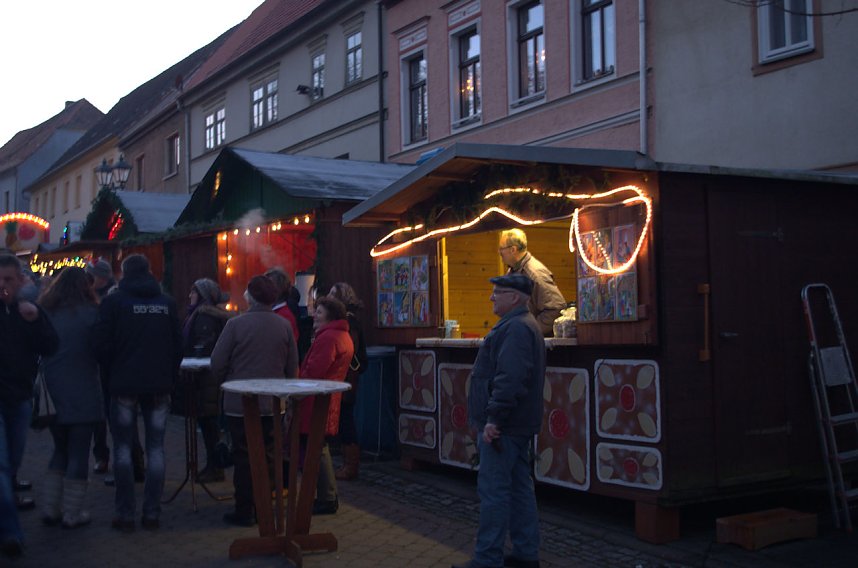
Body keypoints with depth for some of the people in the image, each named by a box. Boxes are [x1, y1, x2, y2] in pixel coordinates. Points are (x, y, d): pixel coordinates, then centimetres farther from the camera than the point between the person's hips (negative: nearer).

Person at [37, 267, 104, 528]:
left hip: (52, 393, 5)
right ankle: (72, 514, 8)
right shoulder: (90, 313, -8)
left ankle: (50, 509, 17)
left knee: (60, 450, 18)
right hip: (83, 395, -4)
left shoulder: (44, 313, 5)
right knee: (78, 453, 5)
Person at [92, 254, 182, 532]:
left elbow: (102, 343, -6)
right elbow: (177, 345, 6)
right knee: (155, 448, 7)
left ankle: (125, 514, 5)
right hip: (160, 384, 2)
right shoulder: (167, 302, 5)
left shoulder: (113, 301, -4)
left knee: (123, 448, 6)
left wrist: (112, 372, 11)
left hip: (124, 384, -2)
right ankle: (152, 513, 7)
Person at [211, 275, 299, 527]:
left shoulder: (236, 324, -12)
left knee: (243, 457, 5)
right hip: (273, 403, 3)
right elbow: (293, 366, 5)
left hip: (240, 402, -3)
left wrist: (226, 383, 10)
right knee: (269, 456, 12)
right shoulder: (284, 326, -1)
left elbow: (217, 363, -9)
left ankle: (244, 512, 9)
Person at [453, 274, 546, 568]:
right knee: (519, 488, 14)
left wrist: (493, 419, -25)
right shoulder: (524, 325, 18)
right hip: (517, 424, 11)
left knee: (493, 491, -6)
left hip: (502, 426, -11)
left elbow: (509, 379, -27)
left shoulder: (515, 328, -17)